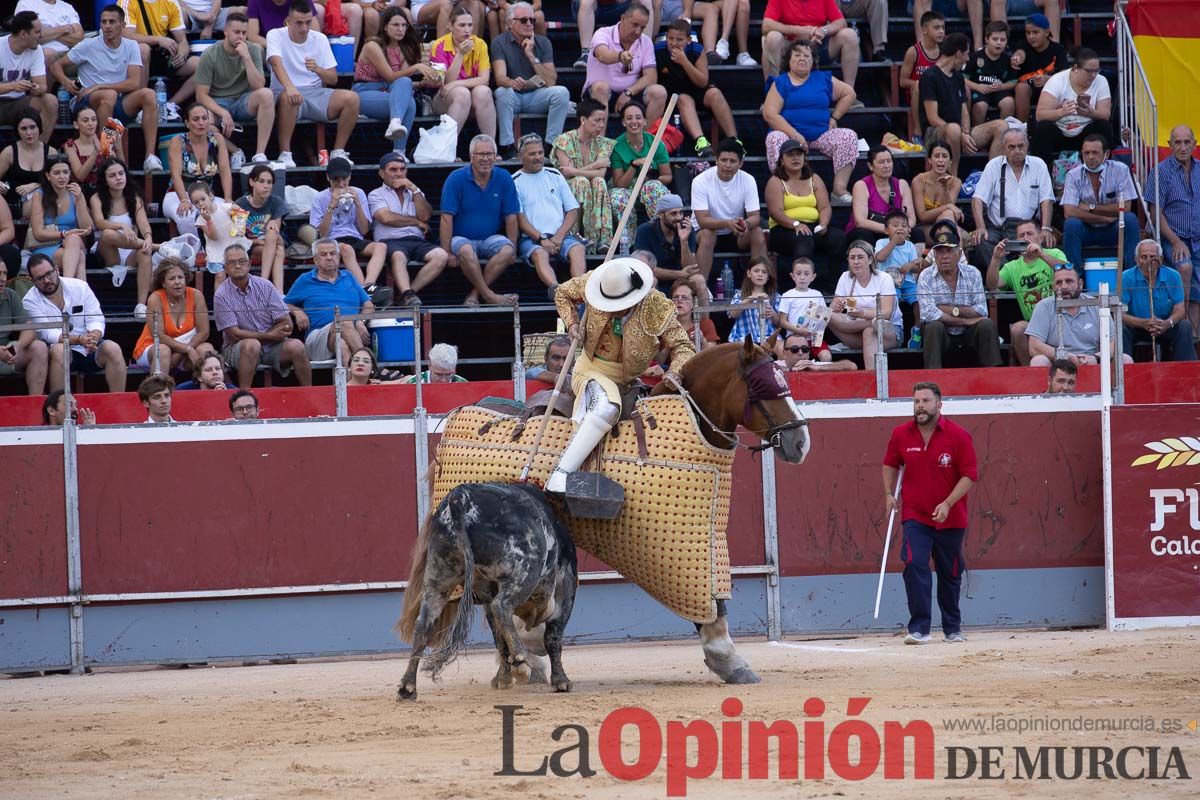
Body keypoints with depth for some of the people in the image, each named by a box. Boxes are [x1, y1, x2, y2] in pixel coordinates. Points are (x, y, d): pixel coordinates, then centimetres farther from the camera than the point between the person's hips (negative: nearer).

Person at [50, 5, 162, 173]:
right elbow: (56, 65, 4)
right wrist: (65, 81, -20)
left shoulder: (131, 46, 6)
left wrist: (98, 87, -13)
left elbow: (134, 83, -5)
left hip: (119, 106, 3)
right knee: (109, 95, -36)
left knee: (148, 94, -22)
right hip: (86, 103, -3)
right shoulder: (89, 46, 0)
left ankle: (150, 156, -28)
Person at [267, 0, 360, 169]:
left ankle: (338, 152, -10)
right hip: (285, 92, -4)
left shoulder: (320, 39, 9)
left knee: (351, 98, -21)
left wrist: (318, 69, -18)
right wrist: (290, 88, -41)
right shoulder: (275, 35, -2)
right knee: (288, 98, -40)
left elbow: (333, 79, 6)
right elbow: (277, 63, -22)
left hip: (315, 92, 4)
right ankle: (285, 154, -30)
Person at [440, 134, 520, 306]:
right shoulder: (456, 179, -7)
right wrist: (447, 252, -17)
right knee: (466, 251, -37)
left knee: (507, 250, -29)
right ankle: (489, 296, -29)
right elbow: (447, 218, -10)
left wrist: (512, 249, -5)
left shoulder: (504, 179, 2)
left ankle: (475, 293, -25)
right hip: (462, 238, -3)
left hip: (492, 238, 3)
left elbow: (511, 218, 3)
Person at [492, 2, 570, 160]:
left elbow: (551, 82, -8)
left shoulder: (542, 43, 2)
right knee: (503, 92, -35)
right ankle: (507, 148, -33)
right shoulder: (500, 42, -5)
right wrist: (512, 83, -44)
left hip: (536, 95, 2)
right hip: (512, 98, -2)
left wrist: (531, 55, -16)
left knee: (561, 92, -24)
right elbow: (500, 77, -20)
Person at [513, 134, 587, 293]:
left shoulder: (554, 175, 21)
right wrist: (541, 238, -13)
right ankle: (556, 288, -63)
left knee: (578, 249, -29)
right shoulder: (515, 182, 10)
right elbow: (519, 218, 0)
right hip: (531, 238, -3)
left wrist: (559, 236, -2)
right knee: (539, 254, -36)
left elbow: (573, 211, 15)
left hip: (560, 236, 3)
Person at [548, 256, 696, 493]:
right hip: (591, 369, -5)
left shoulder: (656, 307, -13)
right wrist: (572, 323, -4)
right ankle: (559, 478, -44)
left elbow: (683, 346, -7)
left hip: (626, 378, 5)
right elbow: (562, 293, 13)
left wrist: (675, 373, -28)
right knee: (606, 406, -35)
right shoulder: (590, 284, -10)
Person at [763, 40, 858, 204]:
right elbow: (770, 114, -8)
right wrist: (794, 135, -19)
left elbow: (849, 93, 23)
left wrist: (834, 118, 9)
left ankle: (840, 189, -26)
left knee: (848, 136, -21)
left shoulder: (823, 79, 16)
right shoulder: (781, 83, 4)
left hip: (821, 134, 3)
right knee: (775, 139, -36)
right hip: (789, 133, -3)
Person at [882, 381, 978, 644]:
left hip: (950, 519, -1)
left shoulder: (958, 436, -9)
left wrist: (947, 504, -17)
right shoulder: (901, 435, -1)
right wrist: (889, 494, 2)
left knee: (950, 574, 11)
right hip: (914, 516, 1)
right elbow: (891, 465, 17)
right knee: (914, 566, -18)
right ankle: (919, 629, -16)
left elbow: (970, 475, -8)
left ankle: (953, 629, 28)